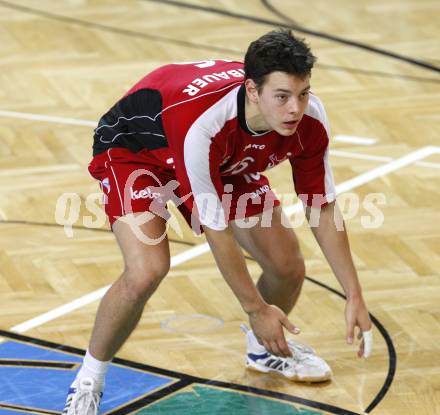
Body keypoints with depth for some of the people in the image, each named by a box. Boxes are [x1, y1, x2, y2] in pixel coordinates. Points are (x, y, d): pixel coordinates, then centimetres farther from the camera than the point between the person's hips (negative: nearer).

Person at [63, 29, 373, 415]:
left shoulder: (309, 118, -27)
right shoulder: (203, 122, -44)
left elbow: (322, 209, -11)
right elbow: (216, 229, -33)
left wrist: (354, 295, -13)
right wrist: (256, 308, -25)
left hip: (227, 161, 6)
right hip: (134, 148, -6)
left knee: (289, 267, -1)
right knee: (147, 270, -30)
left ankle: (265, 350, 34)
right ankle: (87, 382, -5)